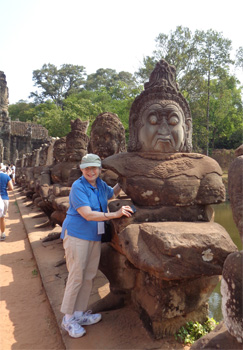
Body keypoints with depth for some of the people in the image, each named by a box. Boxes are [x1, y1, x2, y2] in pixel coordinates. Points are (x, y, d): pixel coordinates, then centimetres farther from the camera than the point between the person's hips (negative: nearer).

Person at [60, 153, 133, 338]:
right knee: (76, 276, -4)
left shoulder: (100, 184, 6)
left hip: (94, 236, 8)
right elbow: (88, 214, -24)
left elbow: (112, 194, 29)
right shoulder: (78, 186, -17)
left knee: (89, 276, 12)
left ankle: (79, 314, 27)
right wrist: (115, 214, -27)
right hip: (77, 234, -7)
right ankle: (68, 319, 14)